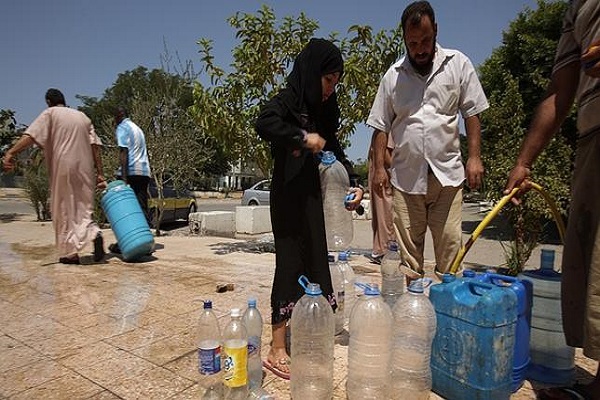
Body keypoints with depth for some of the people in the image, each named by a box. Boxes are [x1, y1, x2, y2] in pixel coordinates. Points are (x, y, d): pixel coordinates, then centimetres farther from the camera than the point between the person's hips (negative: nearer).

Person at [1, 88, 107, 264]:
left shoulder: (50, 113, 7)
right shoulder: (83, 116, 19)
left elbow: (31, 135, -10)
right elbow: (95, 146, 10)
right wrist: (100, 173, 7)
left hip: (64, 168, -4)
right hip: (85, 169, 4)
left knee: (64, 210, 5)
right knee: (83, 208, 11)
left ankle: (70, 253, 4)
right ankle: (94, 233, -16)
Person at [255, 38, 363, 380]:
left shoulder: (323, 108, 13)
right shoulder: (289, 99, -9)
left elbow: (334, 148, 17)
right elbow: (264, 123, -30)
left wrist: (354, 182, 5)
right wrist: (303, 136, -22)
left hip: (312, 194, 8)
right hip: (289, 195, -8)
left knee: (315, 259, 12)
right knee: (291, 263, -7)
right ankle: (277, 350, 4)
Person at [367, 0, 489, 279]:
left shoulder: (458, 64, 6)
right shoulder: (393, 75, 8)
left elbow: (472, 114, 6)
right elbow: (381, 126, 9)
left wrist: (474, 157, -2)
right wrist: (379, 166, 2)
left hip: (447, 173, -1)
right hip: (405, 175, 1)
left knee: (450, 241, -1)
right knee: (407, 243, 6)